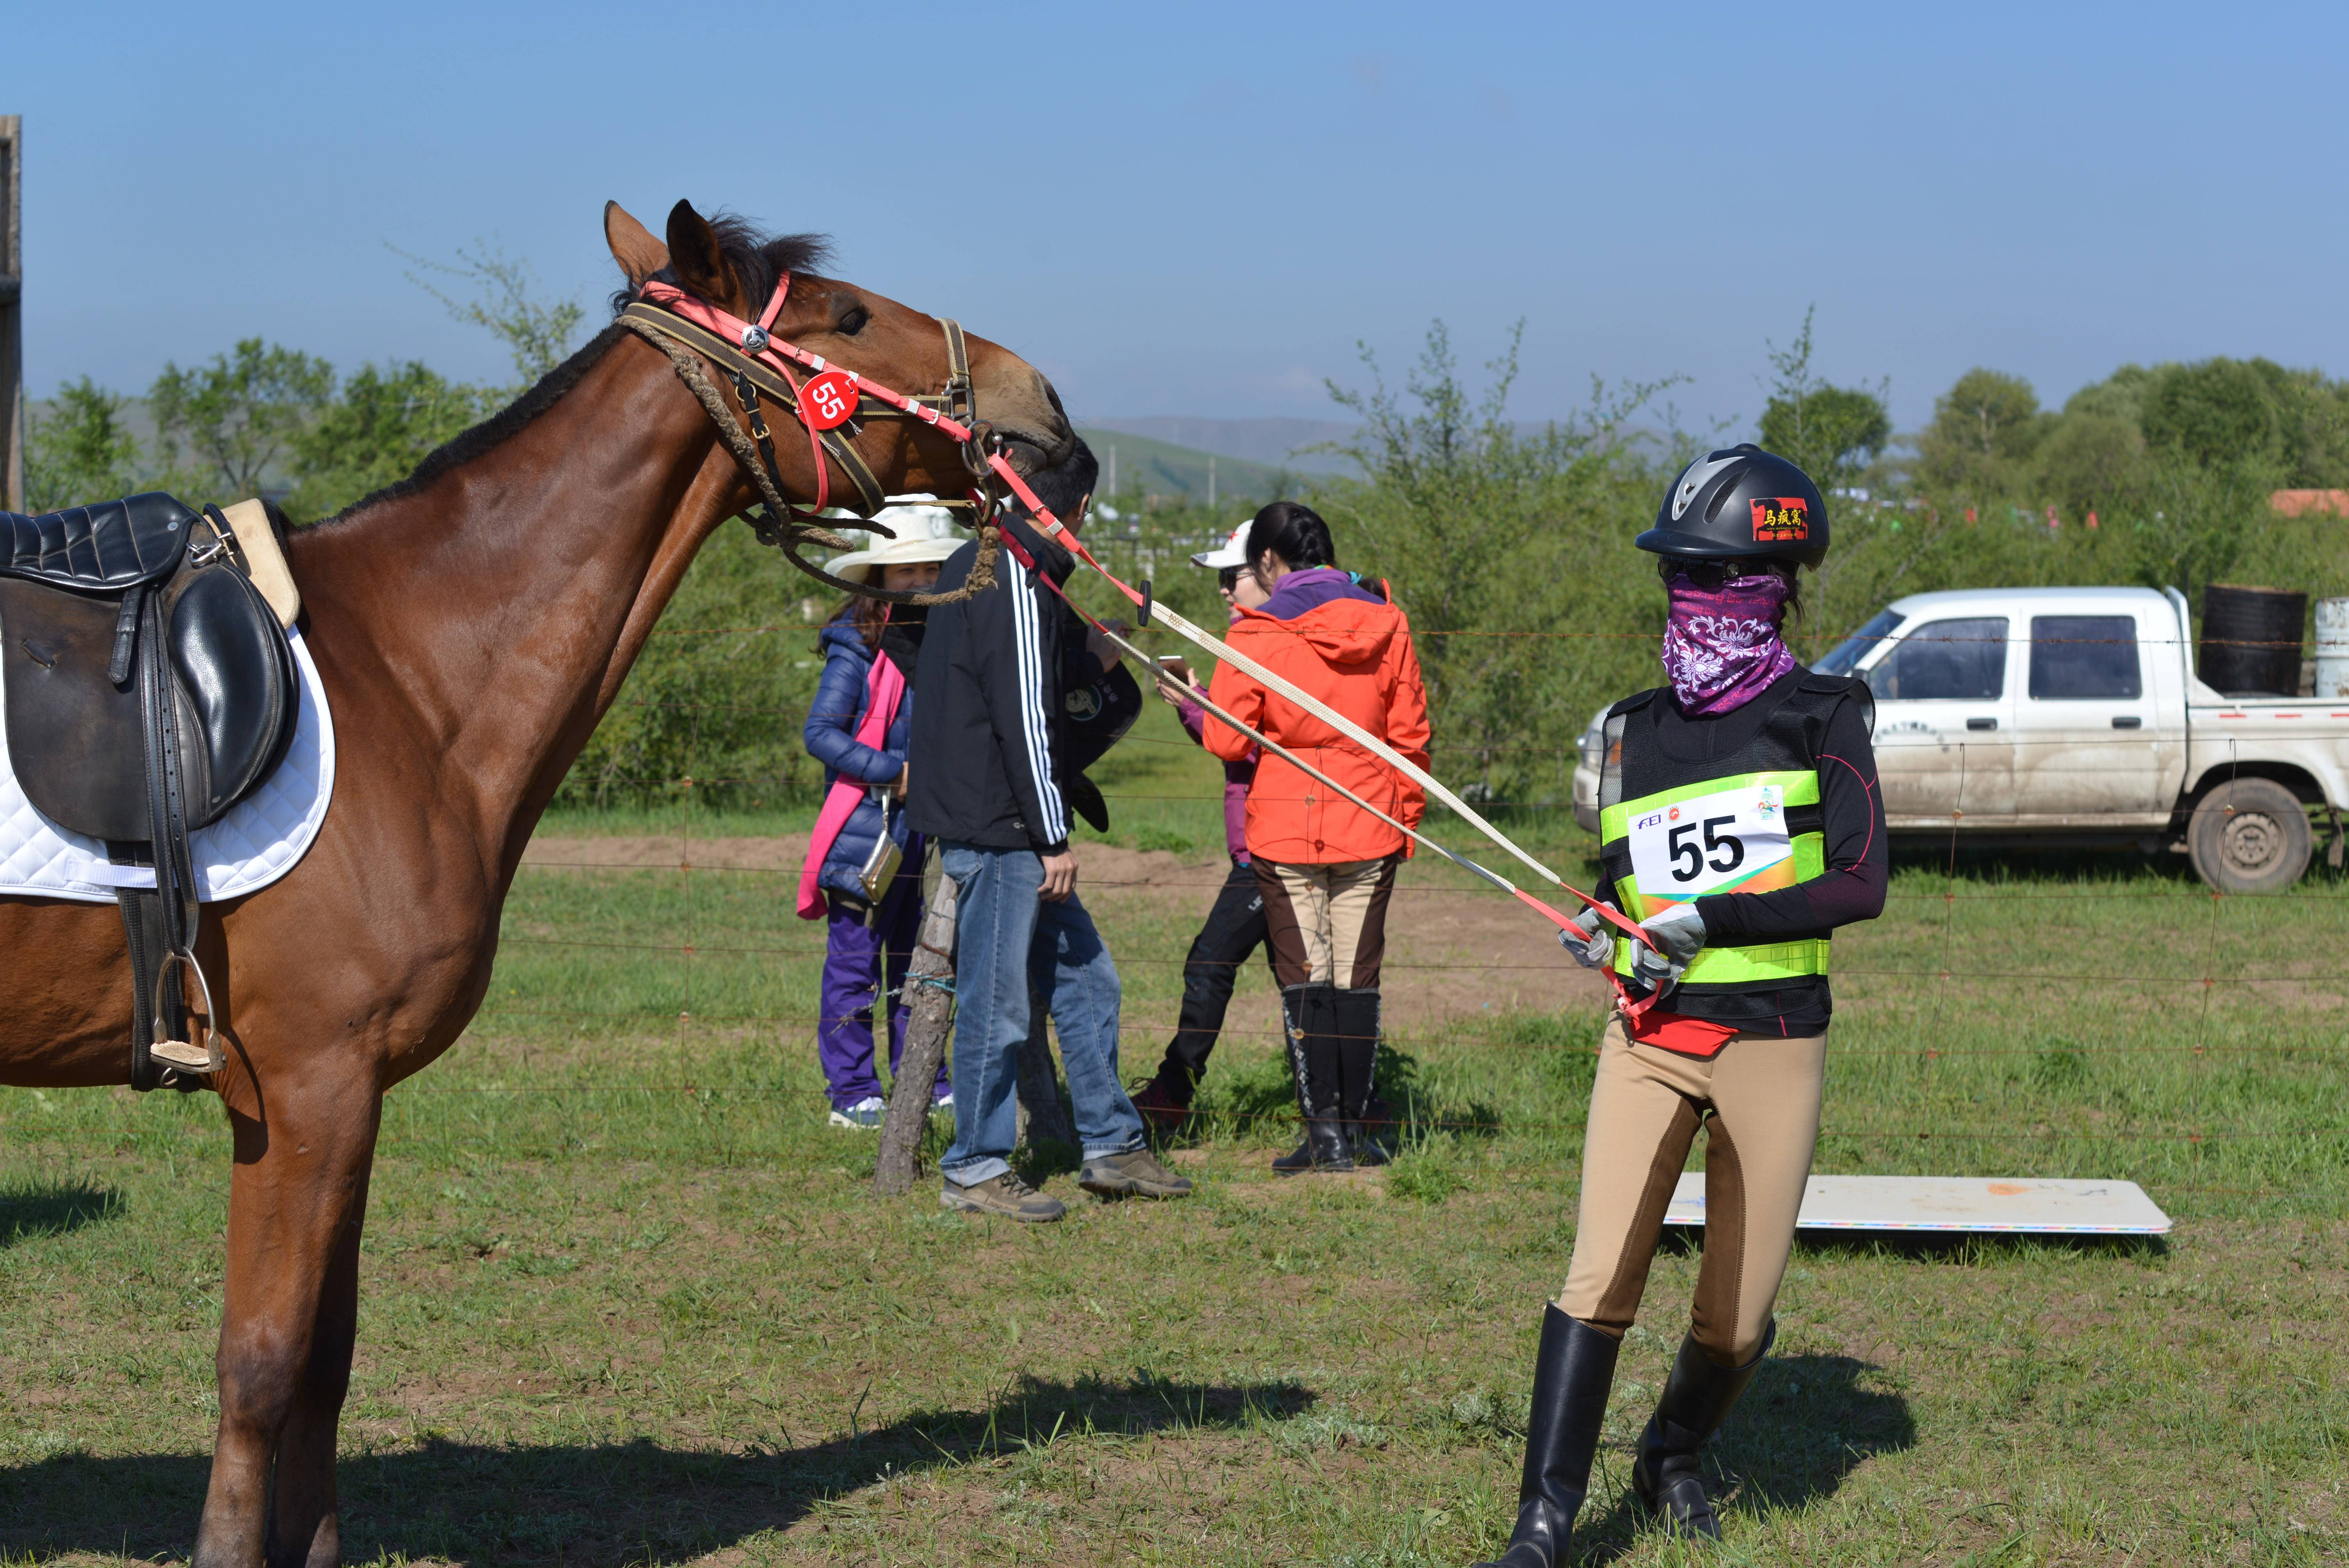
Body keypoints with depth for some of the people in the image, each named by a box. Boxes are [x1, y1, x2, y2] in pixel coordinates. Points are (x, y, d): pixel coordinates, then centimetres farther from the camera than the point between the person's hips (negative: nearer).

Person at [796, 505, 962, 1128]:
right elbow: (820, 733, -14)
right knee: (854, 964, 0)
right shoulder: (858, 649, -10)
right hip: (864, 832, -6)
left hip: (927, 836, 6)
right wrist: (892, 771, -20)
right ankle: (852, 1093, 5)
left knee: (918, 961, 13)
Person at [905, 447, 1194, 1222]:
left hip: (1010, 834, 10)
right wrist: (1054, 838, -18)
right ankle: (975, 1171, 4)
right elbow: (1024, 716, -20)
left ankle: (1111, 1146, 21)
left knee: (1083, 978, 15)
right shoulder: (1016, 579, -16)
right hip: (996, 829, -10)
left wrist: (1094, 658, 38)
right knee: (996, 999, -3)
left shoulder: (975, 565, 15)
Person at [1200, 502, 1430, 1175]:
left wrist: (1195, 703, 12)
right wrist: (1405, 815, 17)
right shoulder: (1386, 625, 2)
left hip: (1285, 827, -3)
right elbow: (1409, 735, 6)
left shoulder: (1256, 634, -9)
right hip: (1369, 829, 3)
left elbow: (1228, 741, -8)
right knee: (1357, 979, 9)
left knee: (1304, 979, 3)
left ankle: (1325, 1127, -2)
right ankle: (1357, 1126, 11)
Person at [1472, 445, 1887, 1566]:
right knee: (1600, 1276, -14)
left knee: (1737, 1314, 6)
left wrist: (1714, 922, -18)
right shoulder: (1635, 729, 11)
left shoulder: (1819, 715, -2)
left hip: (1771, 1042, -2)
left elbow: (1862, 885, -11)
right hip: (1649, 1038, 2)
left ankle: (1673, 1456, 35)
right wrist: (1606, 934, 0)